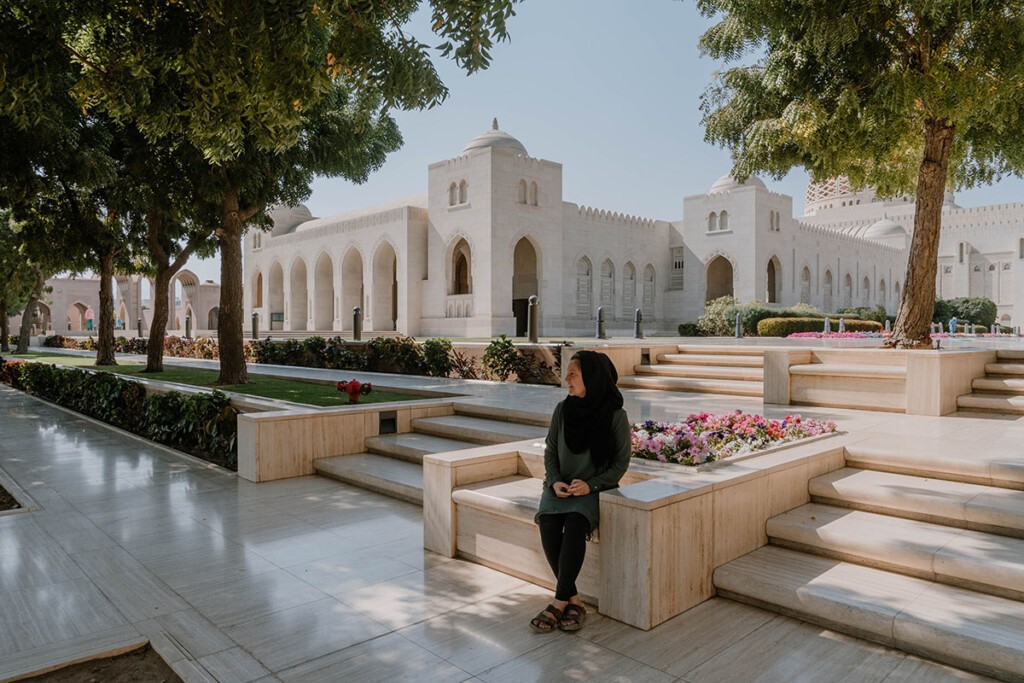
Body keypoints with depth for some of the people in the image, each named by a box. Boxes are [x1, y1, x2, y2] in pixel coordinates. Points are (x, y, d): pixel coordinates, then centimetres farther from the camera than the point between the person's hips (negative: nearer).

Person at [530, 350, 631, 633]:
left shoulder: (615, 416, -9)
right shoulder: (563, 410, 0)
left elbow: (621, 462, -4)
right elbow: (550, 452, 7)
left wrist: (591, 485, -17)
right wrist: (554, 482, -10)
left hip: (595, 488, -3)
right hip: (561, 486, 3)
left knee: (575, 525, -32)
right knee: (547, 524, -25)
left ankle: (560, 602, -19)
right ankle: (574, 601, -13)